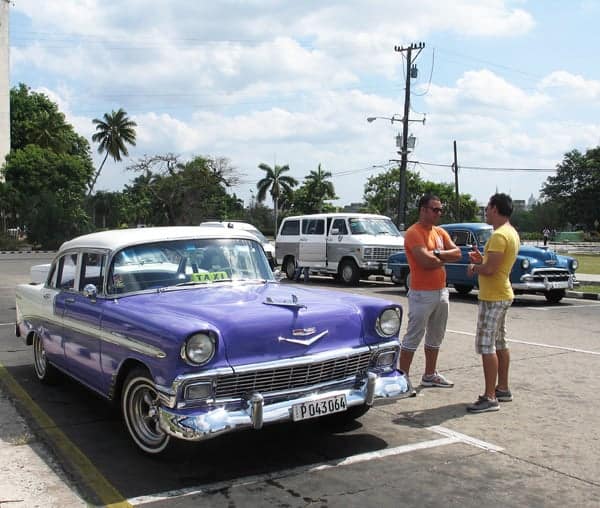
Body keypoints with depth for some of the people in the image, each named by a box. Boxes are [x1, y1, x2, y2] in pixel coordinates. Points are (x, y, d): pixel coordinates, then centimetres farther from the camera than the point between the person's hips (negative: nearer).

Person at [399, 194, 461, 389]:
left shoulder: (440, 232, 12)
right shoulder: (414, 233, -14)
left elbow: (457, 253, 1)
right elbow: (426, 261, -25)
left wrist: (437, 253, -16)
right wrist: (445, 258, -5)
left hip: (441, 291, 8)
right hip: (422, 293, -8)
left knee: (435, 337, 16)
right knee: (413, 337, -4)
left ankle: (430, 375, 28)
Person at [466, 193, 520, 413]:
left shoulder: (499, 235, -20)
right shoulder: (512, 233, 13)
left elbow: (489, 269, -26)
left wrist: (474, 267, -7)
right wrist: (482, 259, 11)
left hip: (493, 298, -11)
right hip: (503, 294, 11)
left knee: (486, 346, -8)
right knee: (499, 344, 17)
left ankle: (490, 397, -6)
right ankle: (503, 389, 26)